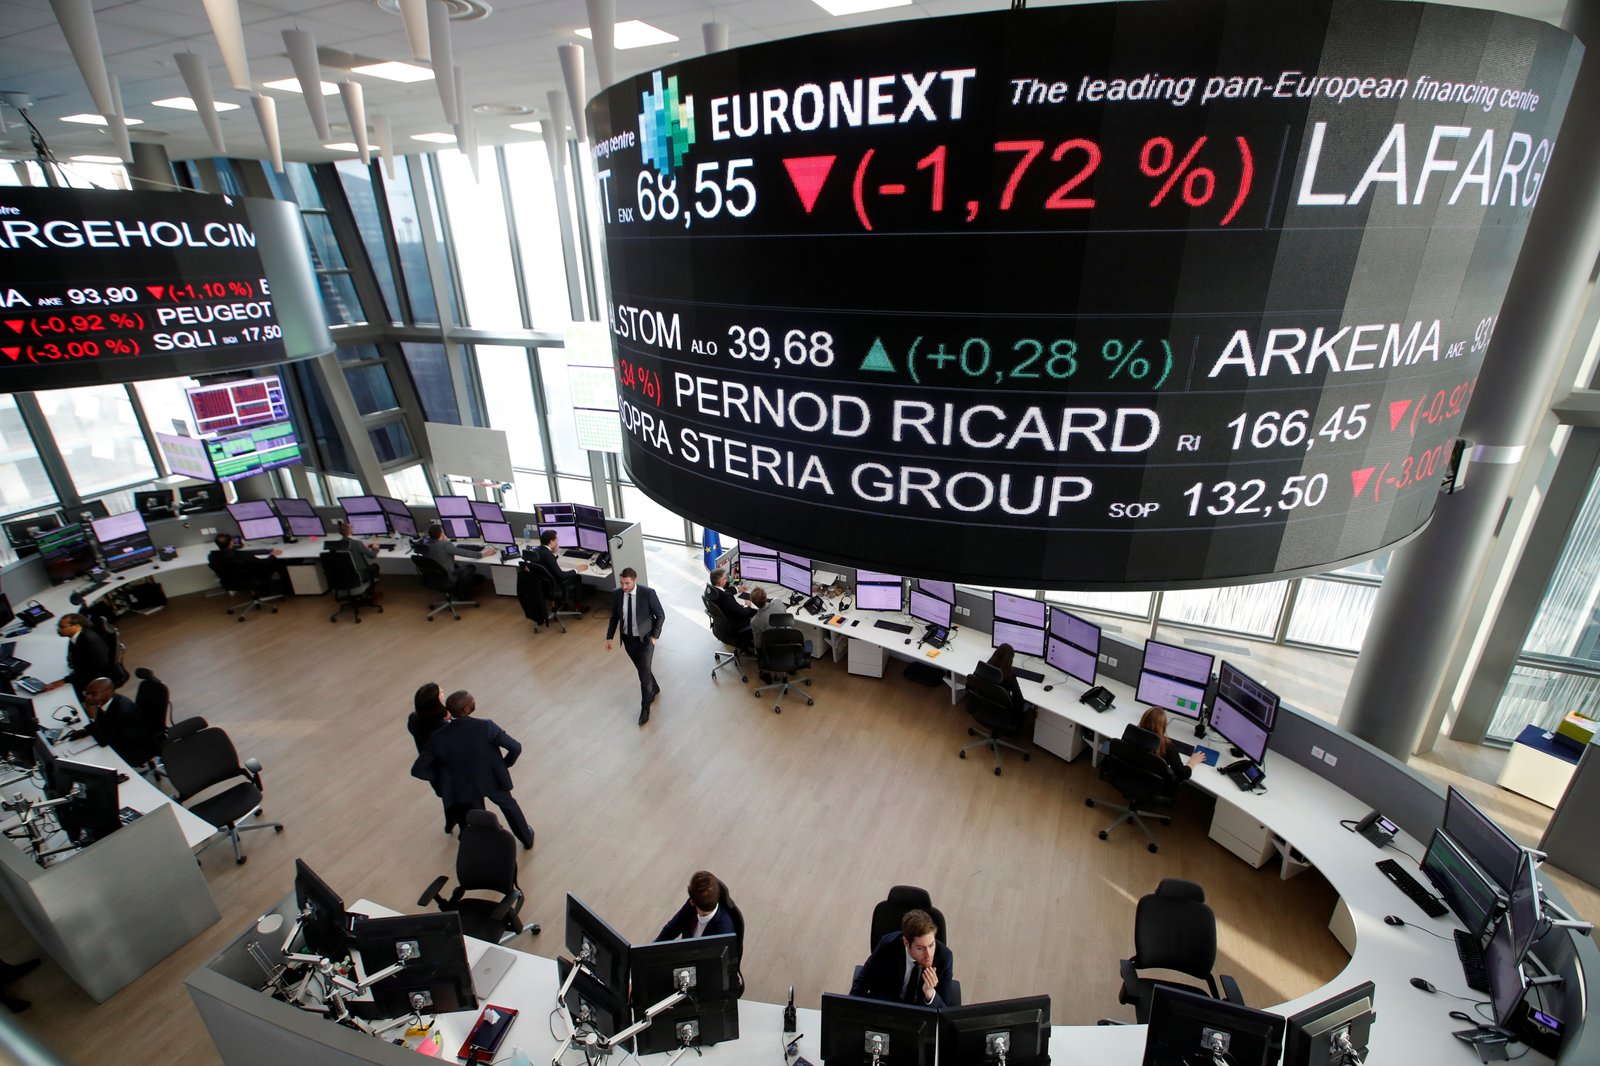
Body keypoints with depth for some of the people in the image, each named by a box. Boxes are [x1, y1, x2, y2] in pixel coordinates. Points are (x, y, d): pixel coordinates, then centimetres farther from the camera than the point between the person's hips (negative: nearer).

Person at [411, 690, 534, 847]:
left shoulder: (438, 738, -25)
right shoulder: (485, 726, -31)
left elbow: (417, 770, -18)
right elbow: (516, 747, -28)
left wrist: (442, 776, 0)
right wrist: (506, 764, -5)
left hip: (465, 787, 1)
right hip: (493, 778, -1)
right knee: (508, 804, 29)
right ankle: (527, 839, 47)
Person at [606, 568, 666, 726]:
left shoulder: (648, 593, -21)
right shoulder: (616, 594, -10)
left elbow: (660, 615, -11)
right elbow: (614, 617, 5)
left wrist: (655, 635, -14)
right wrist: (609, 637, 2)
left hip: (645, 638, -4)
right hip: (628, 639, 4)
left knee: (644, 673, -4)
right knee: (642, 670, 20)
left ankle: (645, 707, 14)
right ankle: (654, 689, 48)